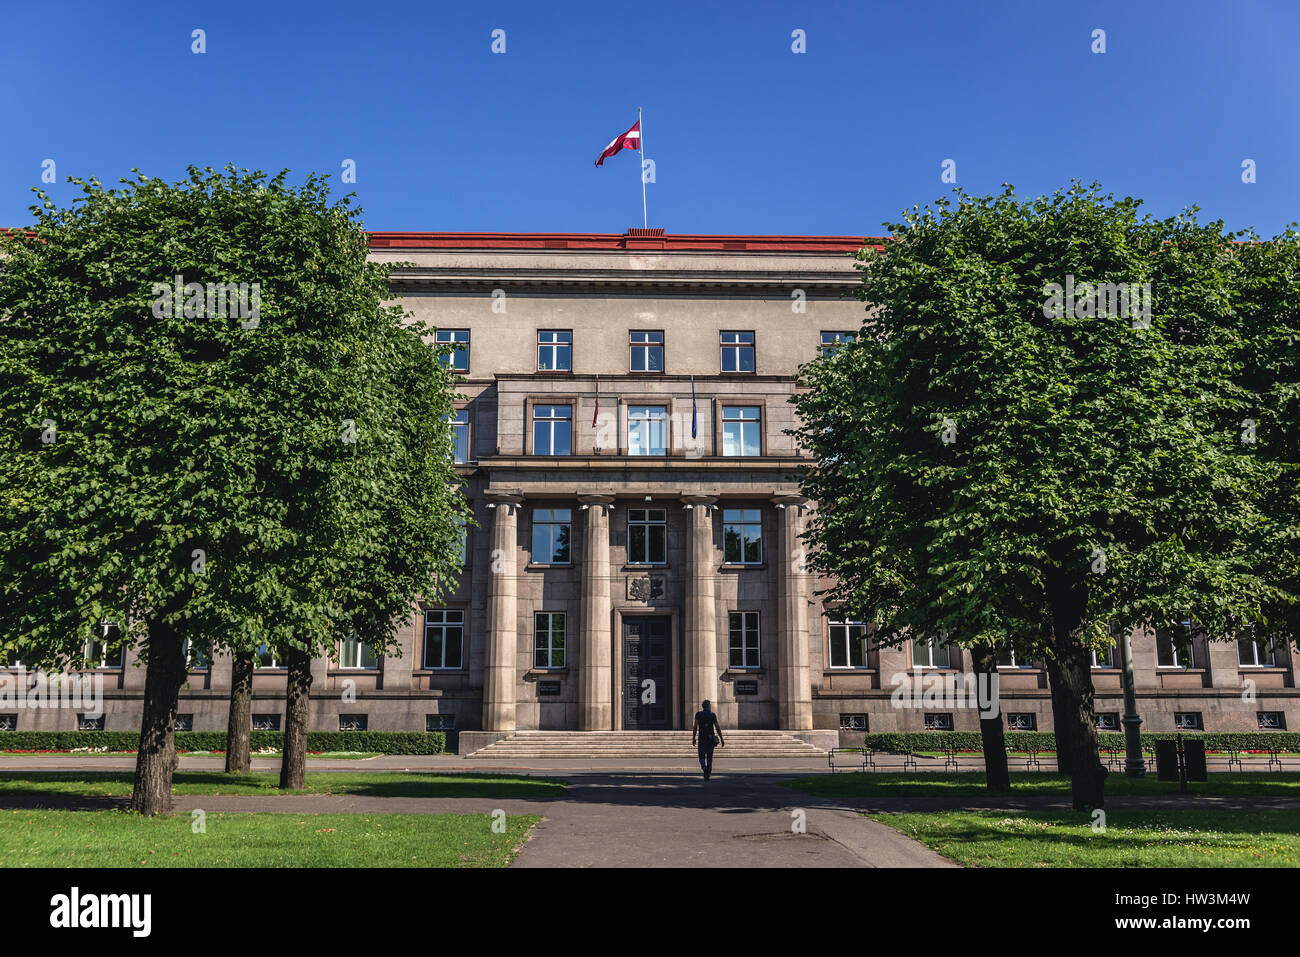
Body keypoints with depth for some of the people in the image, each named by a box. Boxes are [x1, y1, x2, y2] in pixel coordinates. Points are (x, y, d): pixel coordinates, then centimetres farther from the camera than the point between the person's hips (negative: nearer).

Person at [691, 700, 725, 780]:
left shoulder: (698, 714, 0)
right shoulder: (713, 715, -1)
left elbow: (695, 727, -4)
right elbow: (717, 728, -4)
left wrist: (693, 738, 2)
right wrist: (721, 739, 0)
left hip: (701, 739, 0)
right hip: (711, 739, 0)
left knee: (702, 757, 4)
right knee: (709, 757, 10)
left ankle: (704, 767, -26)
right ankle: (707, 775, 6)